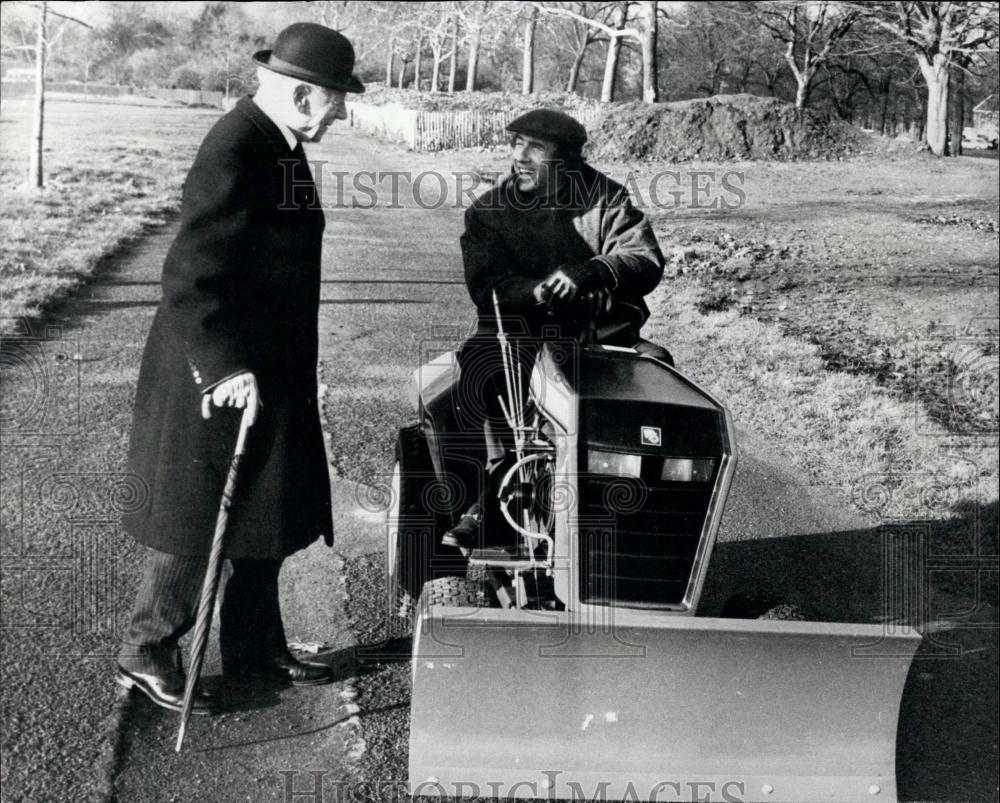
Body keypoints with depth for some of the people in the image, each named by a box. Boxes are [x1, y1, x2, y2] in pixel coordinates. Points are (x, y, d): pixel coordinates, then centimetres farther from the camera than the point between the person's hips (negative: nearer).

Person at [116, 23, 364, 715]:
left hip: (266, 367, 10)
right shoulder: (234, 153, -22)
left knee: (263, 516, 17)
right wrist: (223, 368, -29)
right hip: (219, 377, -9)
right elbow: (189, 280, -25)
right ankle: (147, 656, 20)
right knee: (200, 522, 3)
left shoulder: (278, 144, 8)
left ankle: (255, 647, 31)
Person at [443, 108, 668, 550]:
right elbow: (486, 286, -3)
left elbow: (646, 261, -7)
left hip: (601, 331, 0)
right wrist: (535, 292, -24)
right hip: (520, 328, 0)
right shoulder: (488, 211, 9)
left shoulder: (604, 199, 6)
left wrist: (586, 274, -25)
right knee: (486, 367, -31)